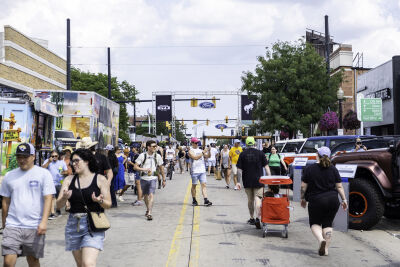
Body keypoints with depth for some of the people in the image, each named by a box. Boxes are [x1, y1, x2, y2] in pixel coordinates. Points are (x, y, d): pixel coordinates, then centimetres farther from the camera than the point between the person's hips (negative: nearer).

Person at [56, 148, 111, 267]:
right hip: (73, 225, 4)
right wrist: (64, 198, -19)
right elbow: (59, 205, 2)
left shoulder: (100, 179, 0)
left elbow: (108, 204, 2)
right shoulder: (69, 180, 7)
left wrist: (100, 200, -19)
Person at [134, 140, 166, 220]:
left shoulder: (157, 156, -1)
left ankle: (149, 213, -21)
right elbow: (135, 167, -8)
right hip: (144, 178, 1)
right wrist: (144, 169, -24)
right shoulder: (142, 155, -6)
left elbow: (161, 168, 9)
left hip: (153, 178, -1)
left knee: (151, 195, -17)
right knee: (145, 196, 16)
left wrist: (164, 180, 11)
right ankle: (148, 210, 39)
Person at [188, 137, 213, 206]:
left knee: (204, 185, -5)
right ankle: (194, 200, 16)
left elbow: (207, 156, 13)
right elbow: (195, 157, -18)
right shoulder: (191, 151, -2)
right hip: (194, 171, -5)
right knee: (194, 185, 4)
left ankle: (206, 200, -11)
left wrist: (208, 151, -4)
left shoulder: (200, 150, 17)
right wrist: (203, 152, -20)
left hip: (202, 171, 5)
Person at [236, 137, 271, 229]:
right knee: (258, 199, -5)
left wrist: (238, 181, 2)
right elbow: (266, 167, -3)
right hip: (258, 180, -2)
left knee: (250, 200, 14)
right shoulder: (260, 153, -1)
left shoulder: (243, 154, 1)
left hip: (247, 181, 2)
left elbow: (239, 169, -1)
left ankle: (252, 218, 24)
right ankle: (257, 218, -21)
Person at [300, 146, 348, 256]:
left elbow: (303, 186, -2)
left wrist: (303, 199, 10)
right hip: (332, 200, 3)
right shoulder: (333, 169, 4)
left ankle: (321, 240, -14)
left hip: (316, 201, -2)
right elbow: (339, 186, 3)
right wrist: (344, 200, 10)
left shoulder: (309, 169, -3)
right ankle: (325, 249, 10)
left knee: (315, 223, 13)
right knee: (327, 224, 13)